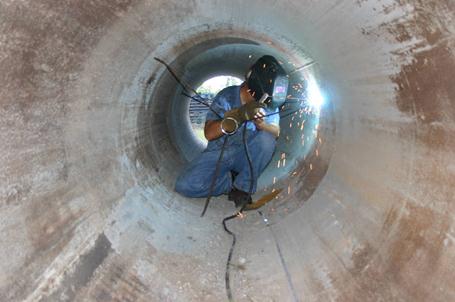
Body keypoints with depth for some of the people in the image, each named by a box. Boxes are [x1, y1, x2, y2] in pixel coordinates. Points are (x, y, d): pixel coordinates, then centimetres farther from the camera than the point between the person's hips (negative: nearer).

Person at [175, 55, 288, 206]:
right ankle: (232, 182, -3)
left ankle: (243, 186, -16)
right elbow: (209, 133, -18)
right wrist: (238, 116, -34)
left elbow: (276, 133, -9)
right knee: (185, 185, -25)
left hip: (247, 157, 2)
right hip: (219, 154, -1)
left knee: (266, 138, -30)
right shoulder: (227, 96, -12)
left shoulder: (269, 103, -2)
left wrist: (261, 123, -32)